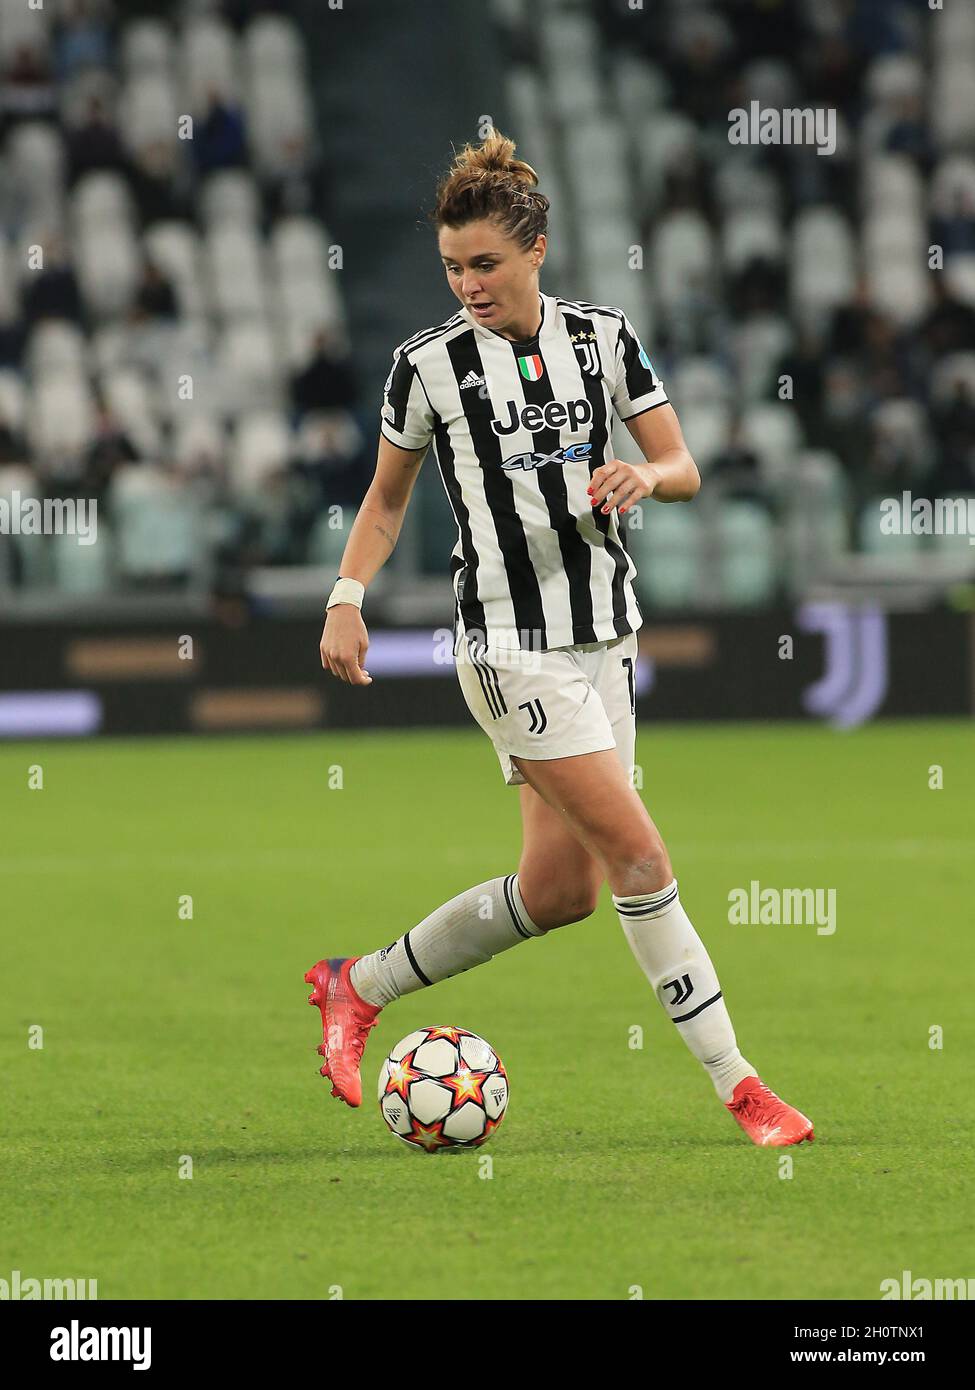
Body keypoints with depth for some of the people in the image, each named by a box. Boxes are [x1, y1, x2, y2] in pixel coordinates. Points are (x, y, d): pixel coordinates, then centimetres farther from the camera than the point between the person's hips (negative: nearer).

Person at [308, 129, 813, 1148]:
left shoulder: (602, 337, 3)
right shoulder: (431, 365, -5)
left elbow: (683, 469, 6)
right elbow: (387, 498, 8)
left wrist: (644, 477, -17)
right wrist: (347, 599, -5)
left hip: (603, 636, 5)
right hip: (511, 649, -5)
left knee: (559, 888, 7)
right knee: (640, 855, -13)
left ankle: (358, 988, 23)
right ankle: (736, 1084, -6)